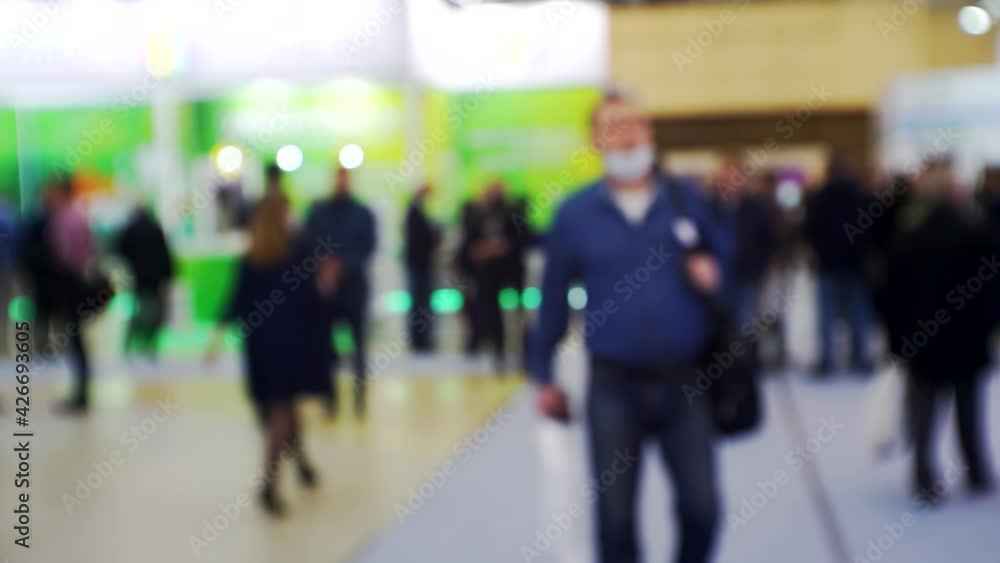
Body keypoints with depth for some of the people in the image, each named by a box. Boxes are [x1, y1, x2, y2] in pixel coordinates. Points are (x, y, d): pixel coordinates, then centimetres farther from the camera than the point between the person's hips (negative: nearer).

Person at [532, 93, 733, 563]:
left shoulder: (687, 199, 3)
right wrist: (544, 375, 8)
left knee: (702, 508, 4)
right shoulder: (575, 213, -1)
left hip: (685, 381, 1)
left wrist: (714, 272, -9)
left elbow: (727, 256, 15)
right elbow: (553, 297, 5)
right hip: (614, 385, -1)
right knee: (616, 516, 7)